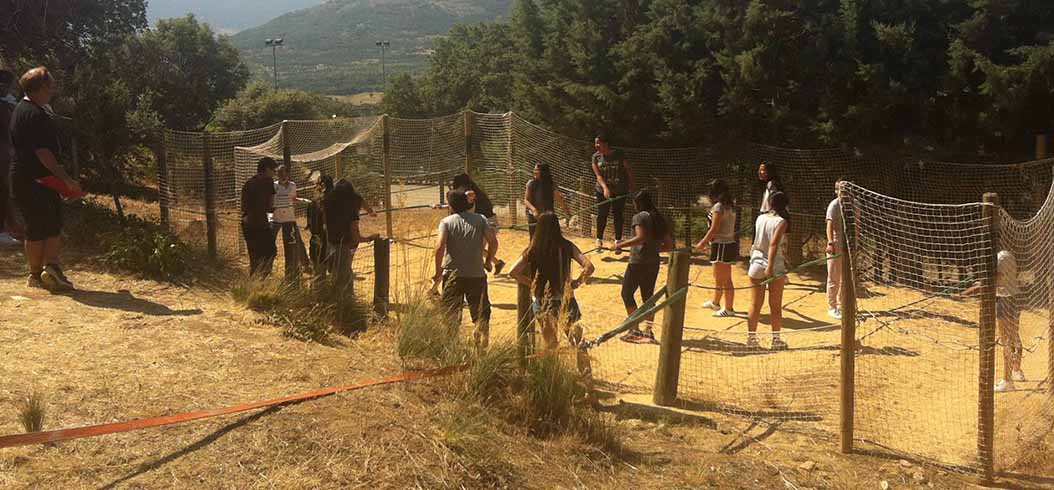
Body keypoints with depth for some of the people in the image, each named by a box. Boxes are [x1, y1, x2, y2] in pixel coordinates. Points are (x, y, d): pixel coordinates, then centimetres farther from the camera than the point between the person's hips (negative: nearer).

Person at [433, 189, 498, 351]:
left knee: (450, 314, 7)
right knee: (481, 314, 12)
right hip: (477, 274, 1)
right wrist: (488, 261, 9)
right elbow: (493, 242, -5)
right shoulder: (480, 219, 4)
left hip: (453, 274, -1)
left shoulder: (446, 222, -2)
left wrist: (438, 271, -6)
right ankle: (482, 347, 15)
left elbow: (440, 247, -14)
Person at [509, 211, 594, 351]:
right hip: (565, 298, -1)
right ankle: (573, 331, -8)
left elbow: (513, 272, -5)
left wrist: (530, 283, 8)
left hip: (541, 301, 1)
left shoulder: (533, 249, -4)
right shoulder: (567, 246, -6)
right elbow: (589, 267, -12)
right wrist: (577, 282, 3)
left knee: (550, 342, 18)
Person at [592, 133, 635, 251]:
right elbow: (598, 175, -11)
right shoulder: (596, 157, -4)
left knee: (618, 215, 4)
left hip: (620, 191, -1)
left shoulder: (619, 154, -7)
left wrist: (632, 185, 4)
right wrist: (605, 188, -25)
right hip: (602, 191, 1)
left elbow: (628, 170, 2)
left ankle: (618, 240, 16)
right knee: (602, 215, 1)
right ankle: (599, 239, 17)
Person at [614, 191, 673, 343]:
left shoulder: (639, 217, -7)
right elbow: (669, 245, 11)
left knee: (627, 293, 3)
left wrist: (620, 245, -16)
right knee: (648, 296, 12)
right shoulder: (660, 219, 13)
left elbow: (641, 237, -23)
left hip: (638, 262, -7)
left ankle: (635, 330, -2)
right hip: (654, 263, 7)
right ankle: (648, 330, 9)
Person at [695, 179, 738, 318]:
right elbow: (729, 228, 12)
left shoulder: (718, 207, -15)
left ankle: (729, 309, 2)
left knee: (725, 280, -3)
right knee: (718, 277, 22)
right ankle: (715, 302, 36)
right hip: (730, 243, 9)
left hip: (722, 246, -9)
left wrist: (702, 243, -7)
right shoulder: (730, 206, 11)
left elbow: (714, 229, -17)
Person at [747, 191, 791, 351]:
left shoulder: (760, 218, 6)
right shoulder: (781, 221, -9)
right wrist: (770, 267, -25)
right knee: (776, 306, 7)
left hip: (756, 264, 4)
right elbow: (773, 244, -20)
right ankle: (776, 340, 11)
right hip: (774, 266, -4)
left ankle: (751, 338, 12)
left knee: (755, 304, 10)